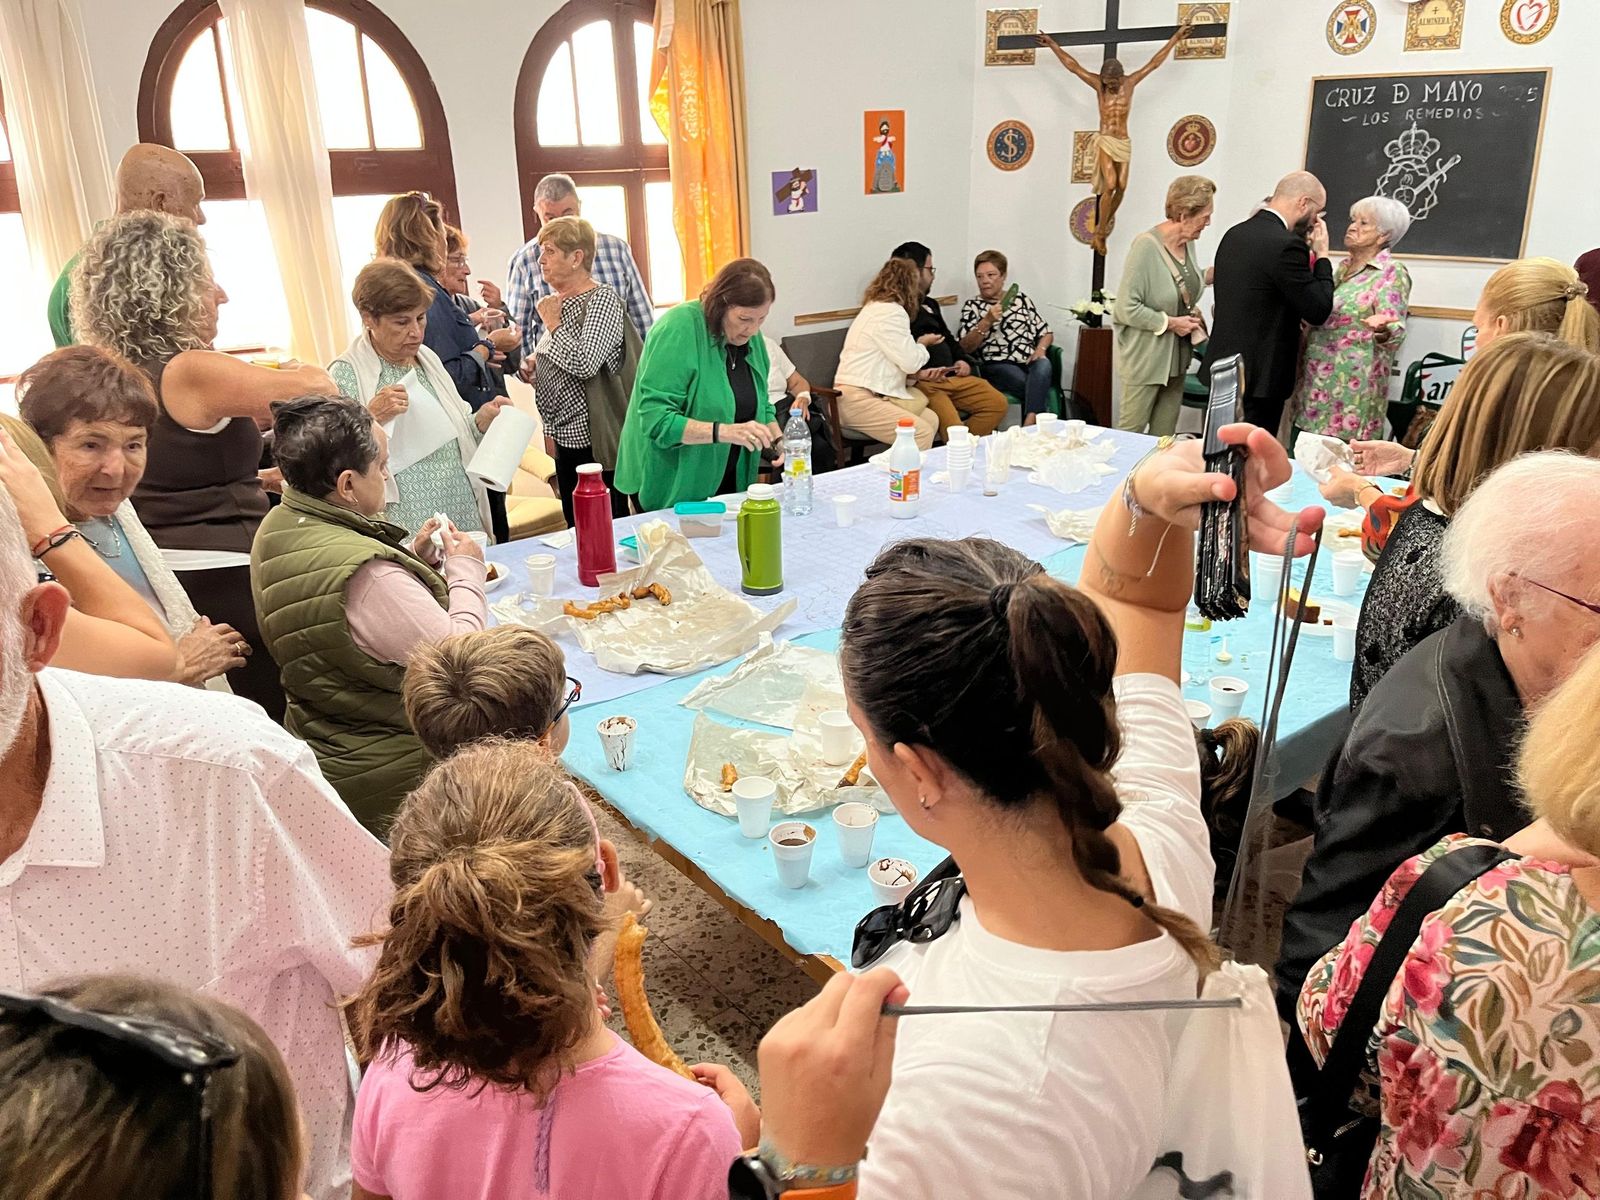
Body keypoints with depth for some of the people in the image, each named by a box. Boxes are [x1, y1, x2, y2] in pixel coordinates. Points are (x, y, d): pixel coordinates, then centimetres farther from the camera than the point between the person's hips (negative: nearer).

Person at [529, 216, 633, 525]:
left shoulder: (602, 299, -11)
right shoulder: (557, 301, 13)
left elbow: (585, 363, -24)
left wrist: (552, 323, -13)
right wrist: (534, 362, 9)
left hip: (594, 437, -9)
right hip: (565, 433, 9)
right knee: (574, 524, 14)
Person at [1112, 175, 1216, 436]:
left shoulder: (1188, 243, 5)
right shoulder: (1146, 246, -18)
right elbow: (1126, 308, -20)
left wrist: (1193, 313, 6)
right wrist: (1170, 323, -16)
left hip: (1177, 356, 7)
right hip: (1146, 359, -7)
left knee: (1165, 437, 12)